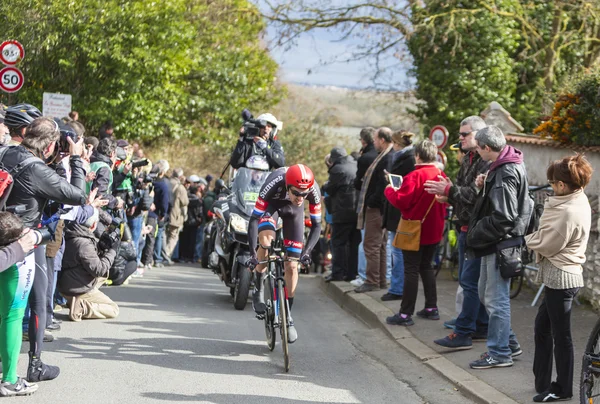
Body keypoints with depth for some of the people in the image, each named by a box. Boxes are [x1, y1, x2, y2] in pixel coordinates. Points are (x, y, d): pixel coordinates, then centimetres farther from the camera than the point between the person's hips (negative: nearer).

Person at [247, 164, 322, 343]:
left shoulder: (313, 189, -34)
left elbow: (316, 225, -24)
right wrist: (253, 253, -45)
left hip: (293, 210, 2)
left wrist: (306, 251, -38)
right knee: (266, 239, -33)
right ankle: (258, 290, -11)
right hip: (272, 204, -2)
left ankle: (288, 314, 11)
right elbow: (254, 219, -37)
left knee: (292, 265, -4)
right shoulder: (274, 183, -41)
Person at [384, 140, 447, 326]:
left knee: (411, 270, -4)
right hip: (433, 230, 7)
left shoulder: (415, 176, -19)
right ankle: (431, 307, 22)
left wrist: (389, 190, -4)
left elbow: (401, 201, -21)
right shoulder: (441, 176, 3)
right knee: (426, 266, 19)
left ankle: (405, 314, -3)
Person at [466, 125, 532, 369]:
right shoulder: (502, 167, 11)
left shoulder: (506, 173, -21)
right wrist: (484, 187, 0)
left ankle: (499, 353, 7)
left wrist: (476, 235, -15)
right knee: (486, 294, 19)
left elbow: (503, 218, -25)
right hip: (493, 243, 11)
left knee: (496, 299, -2)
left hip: (501, 243, -11)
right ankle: (509, 342, 29)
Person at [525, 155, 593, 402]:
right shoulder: (578, 201, 7)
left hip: (561, 279, -10)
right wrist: (535, 237, -1)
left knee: (560, 335, 2)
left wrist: (527, 239, -2)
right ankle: (543, 383, 26)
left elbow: (546, 244, -18)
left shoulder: (568, 212, -24)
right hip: (559, 276, 10)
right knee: (542, 326, 18)